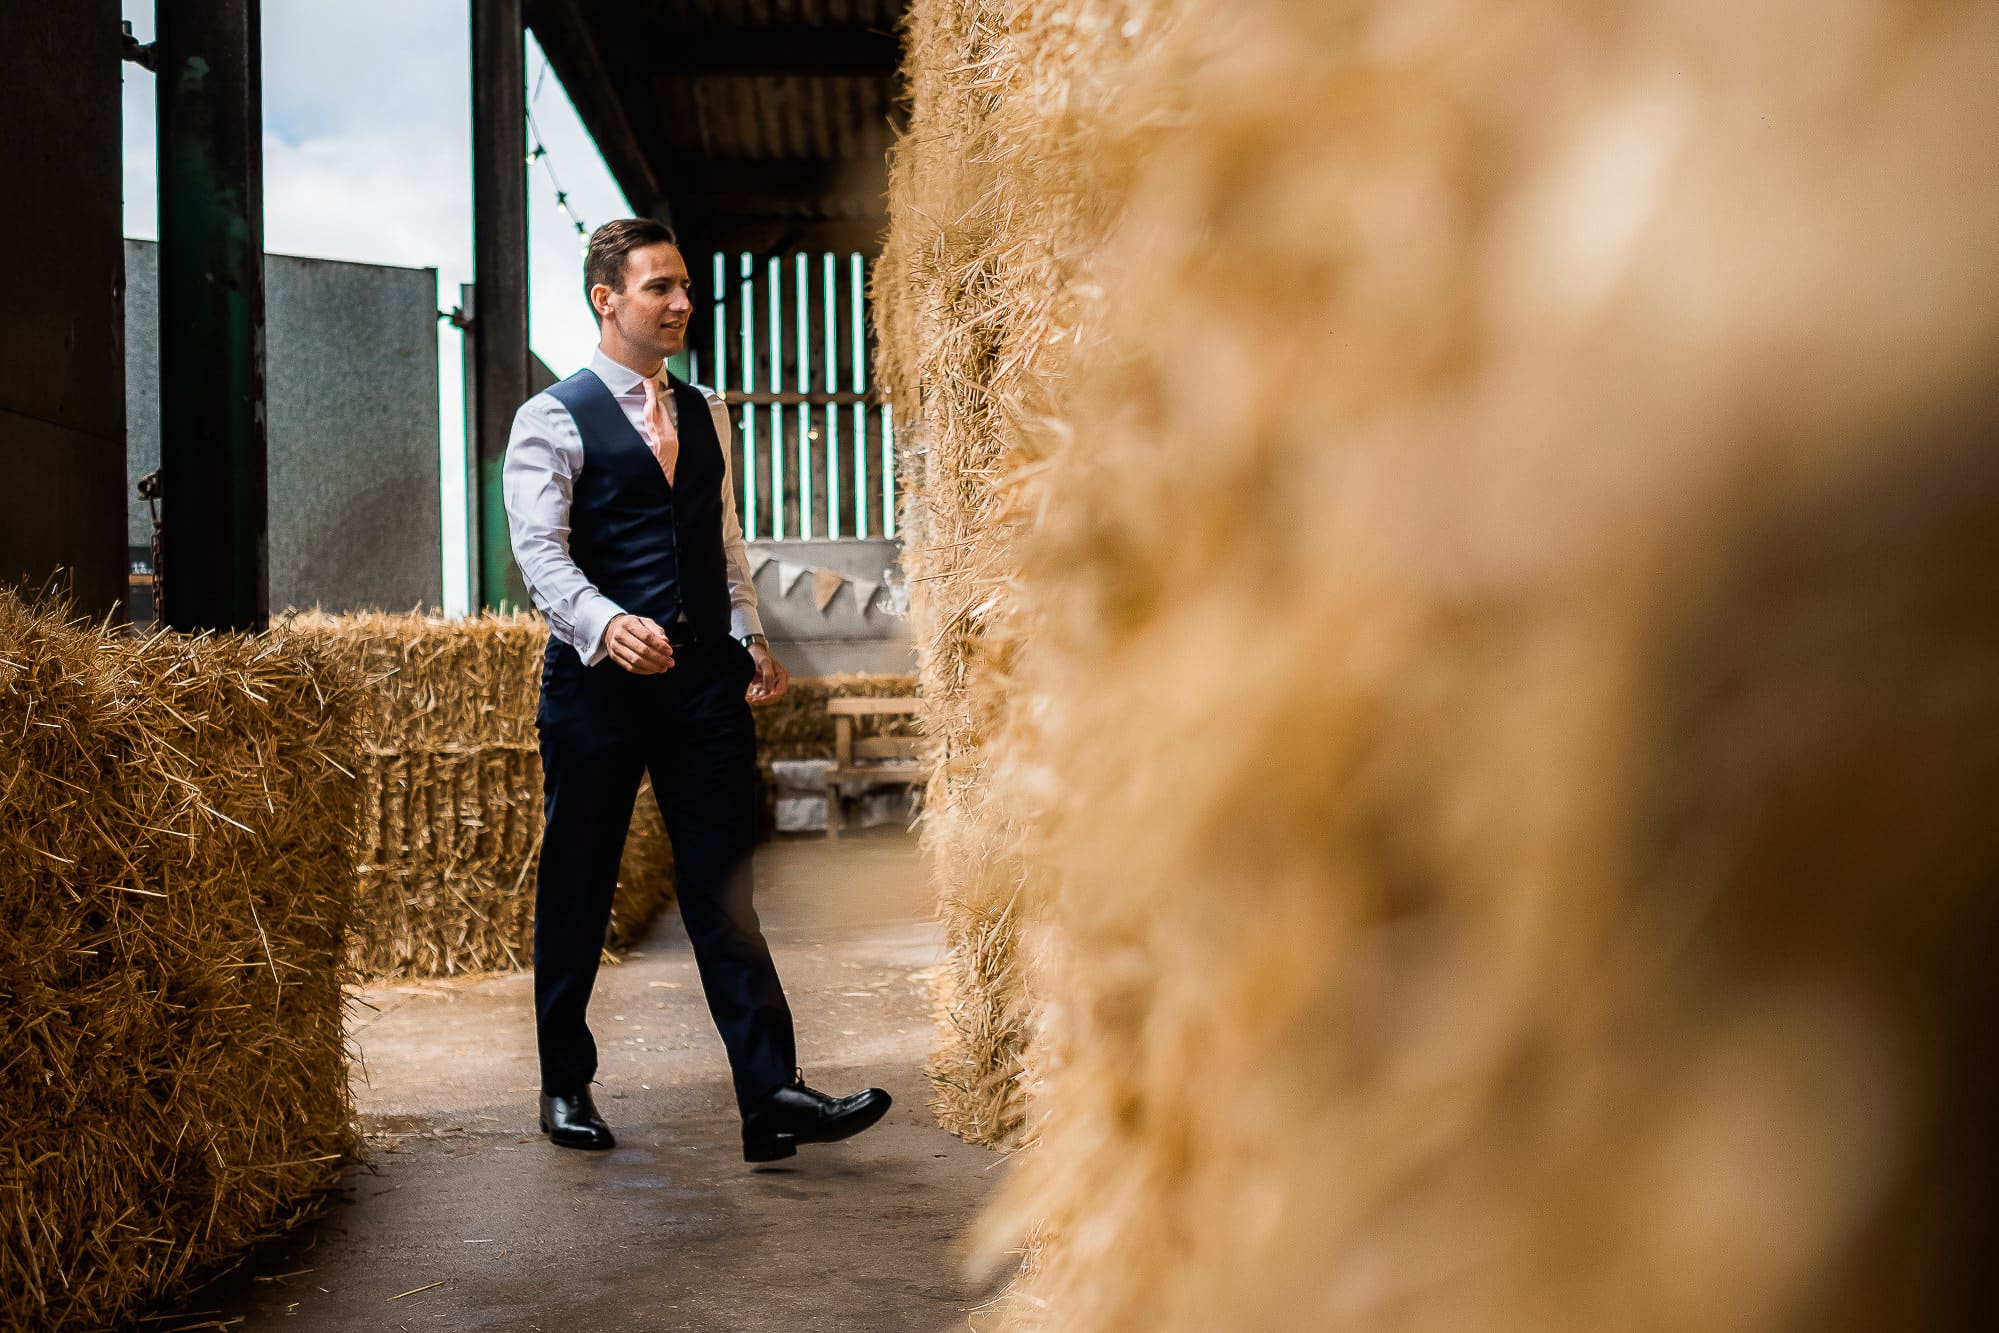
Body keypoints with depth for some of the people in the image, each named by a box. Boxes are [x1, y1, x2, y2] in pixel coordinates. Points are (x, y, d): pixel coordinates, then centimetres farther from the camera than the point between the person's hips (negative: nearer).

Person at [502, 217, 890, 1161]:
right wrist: (605, 623, -30)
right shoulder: (551, 418, -1)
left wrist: (751, 635, 8)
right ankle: (565, 1085, 23)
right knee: (577, 887, 7)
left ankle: (772, 1099, -3)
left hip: (705, 677, 4)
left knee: (722, 886, 0)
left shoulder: (705, 415, 17)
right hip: (598, 677, -4)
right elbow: (539, 550, -12)